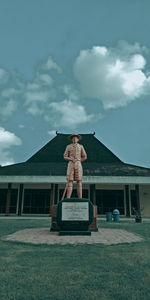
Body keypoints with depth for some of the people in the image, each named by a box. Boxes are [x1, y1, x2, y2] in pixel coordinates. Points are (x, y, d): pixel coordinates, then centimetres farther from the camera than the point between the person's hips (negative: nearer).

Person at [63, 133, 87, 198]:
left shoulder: (81, 146, 10)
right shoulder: (68, 146, 10)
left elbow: (85, 157, 11)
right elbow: (65, 157, 6)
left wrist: (77, 161, 4)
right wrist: (71, 159, -13)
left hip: (78, 165, 0)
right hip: (70, 165, 0)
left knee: (79, 181, -4)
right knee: (70, 181, -7)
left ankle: (80, 199, -3)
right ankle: (68, 199, -7)